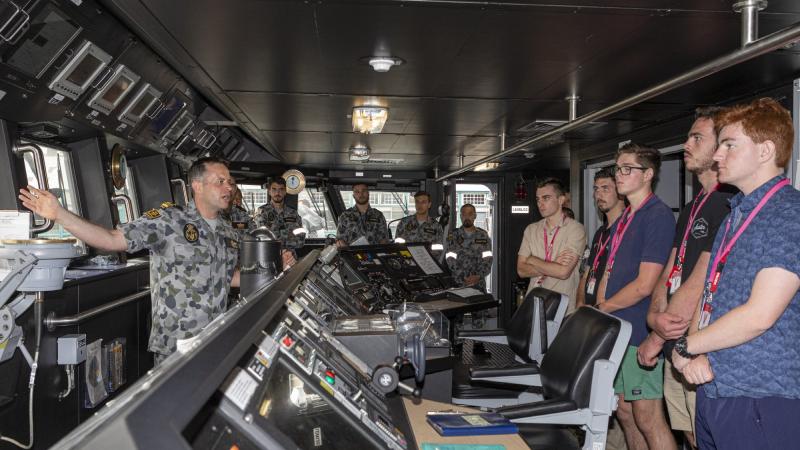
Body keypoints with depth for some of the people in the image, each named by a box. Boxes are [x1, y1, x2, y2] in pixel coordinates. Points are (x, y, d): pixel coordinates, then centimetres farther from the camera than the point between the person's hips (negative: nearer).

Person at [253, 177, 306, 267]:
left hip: (290, 259, 2)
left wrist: (279, 242, -7)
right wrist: (282, 251, -14)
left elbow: (301, 240, 6)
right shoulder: (262, 212, 5)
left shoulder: (293, 213, 15)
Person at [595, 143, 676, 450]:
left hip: (640, 332, -9)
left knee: (647, 418, -1)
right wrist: (598, 311, 4)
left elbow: (644, 285, -18)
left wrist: (602, 308, -6)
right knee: (624, 412, 16)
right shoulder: (624, 219, 15)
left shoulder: (658, 215, -13)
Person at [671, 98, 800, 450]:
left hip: (761, 398, -7)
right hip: (712, 389, 8)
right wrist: (697, 356, -4)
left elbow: (759, 315, -21)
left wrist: (685, 346, -9)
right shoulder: (735, 214, 15)